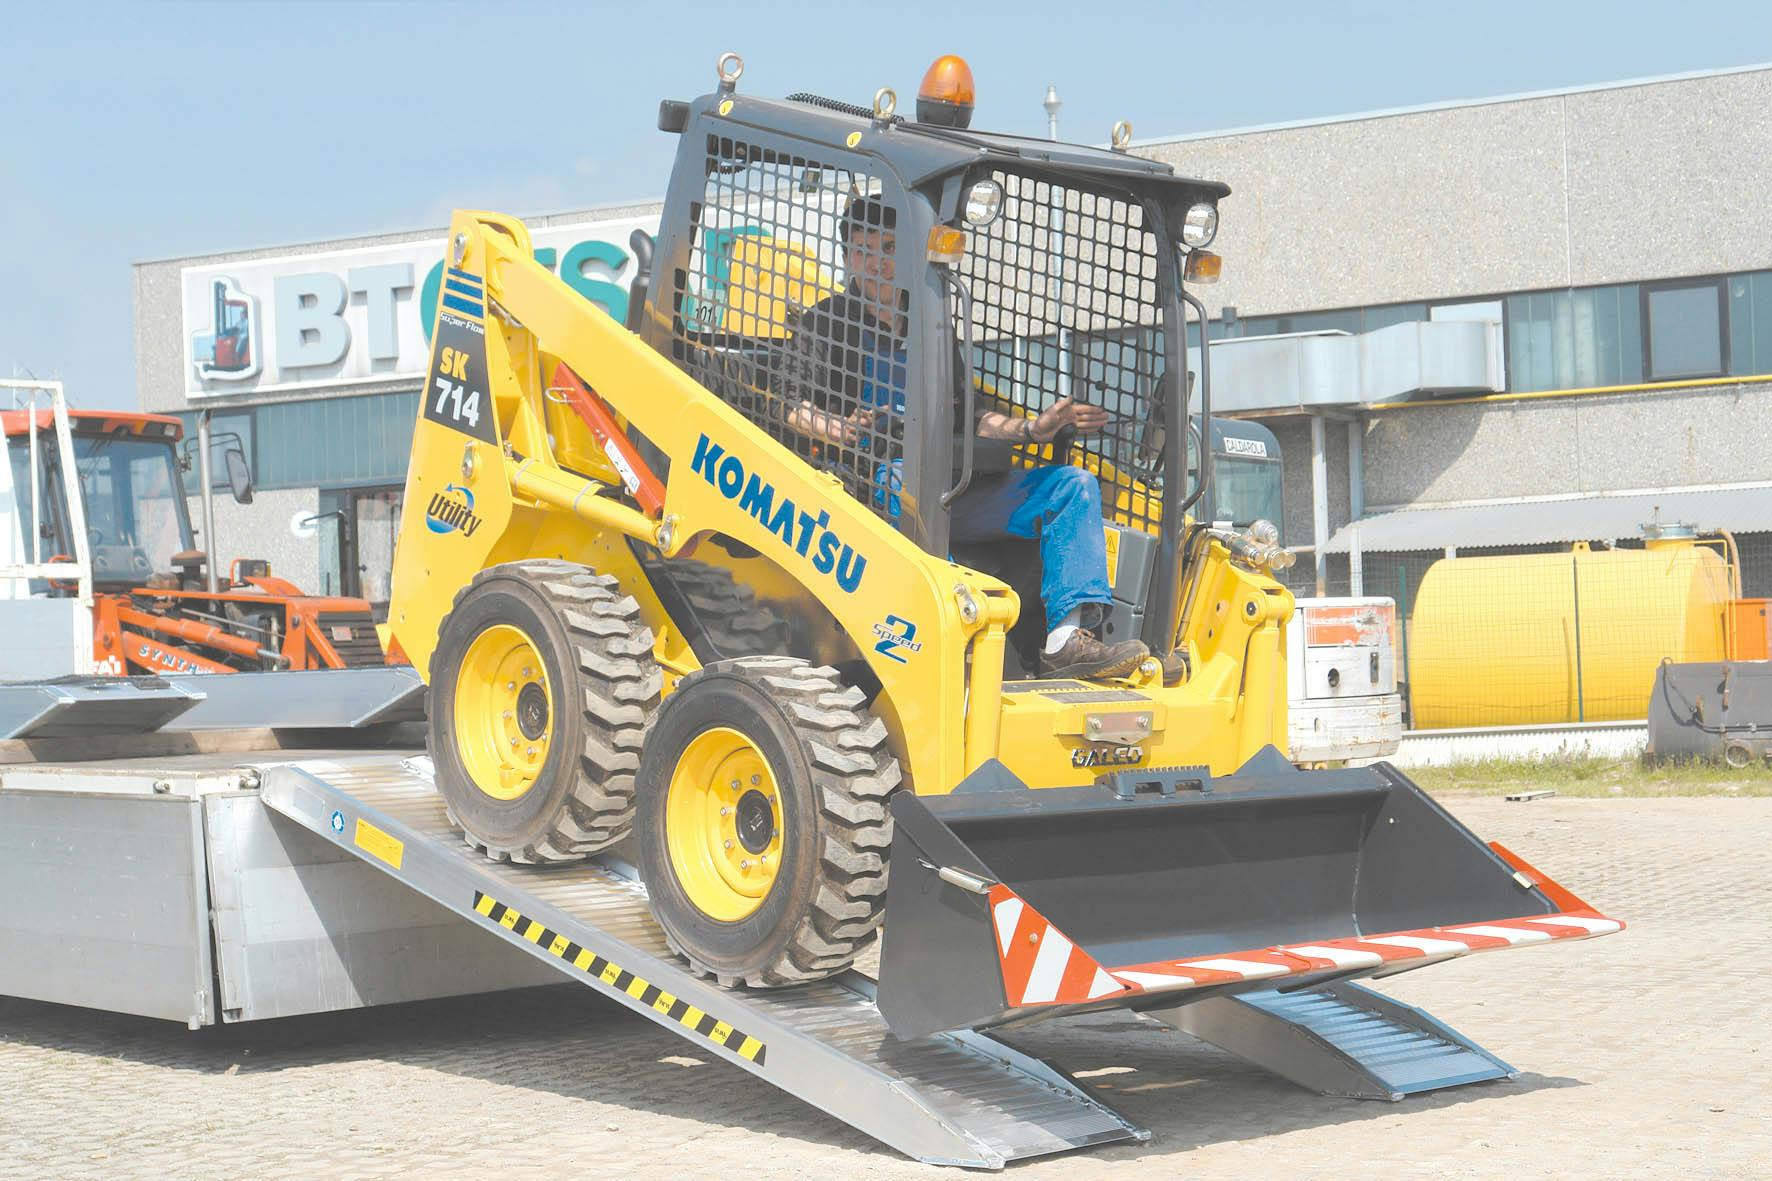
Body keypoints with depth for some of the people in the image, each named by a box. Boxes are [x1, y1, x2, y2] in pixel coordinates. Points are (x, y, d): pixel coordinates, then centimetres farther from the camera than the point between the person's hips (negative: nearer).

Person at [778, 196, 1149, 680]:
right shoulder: (822, 324, 14)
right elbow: (795, 407, -1)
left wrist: (1031, 430, 10)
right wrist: (840, 432, -23)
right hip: (873, 477, -5)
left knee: (1073, 485, -11)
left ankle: (1068, 639, -28)